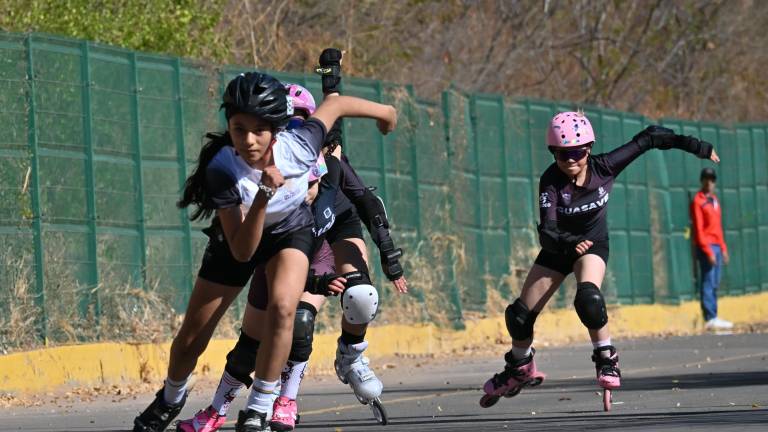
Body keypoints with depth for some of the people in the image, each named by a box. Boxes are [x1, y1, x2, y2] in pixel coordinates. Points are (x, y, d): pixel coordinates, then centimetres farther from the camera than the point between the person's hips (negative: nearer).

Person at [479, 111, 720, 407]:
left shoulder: (604, 167, -24)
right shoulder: (551, 182, -28)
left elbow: (648, 139, -14)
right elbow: (547, 232, -37)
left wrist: (695, 146, -8)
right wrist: (570, 243, -59)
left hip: (593, 243, -1)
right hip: (558, 247, 1)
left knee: (588, 298, -31)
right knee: (520, 314, 0)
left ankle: (607, 360, -10)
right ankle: (520, 369, 28)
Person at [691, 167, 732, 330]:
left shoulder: (714, 199, 18)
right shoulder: (698, 201, -7)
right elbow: (699, 229, -12)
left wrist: (723, 248, 16)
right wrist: (708, 251, -17)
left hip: (717, 247, 8)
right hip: (706, 247, -8)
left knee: (715, 285, 7)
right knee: (708, 283, -9)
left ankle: (713, 318, 9)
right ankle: (710, 319, -11)